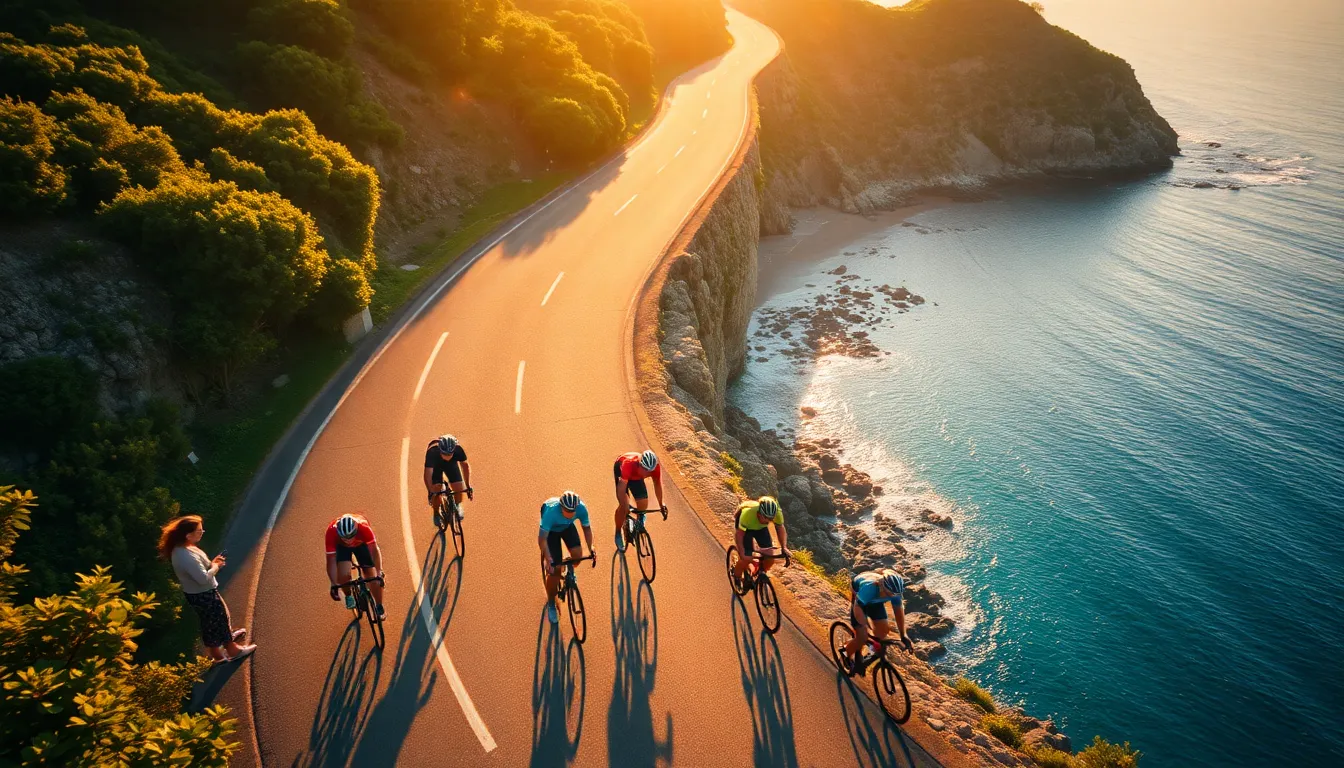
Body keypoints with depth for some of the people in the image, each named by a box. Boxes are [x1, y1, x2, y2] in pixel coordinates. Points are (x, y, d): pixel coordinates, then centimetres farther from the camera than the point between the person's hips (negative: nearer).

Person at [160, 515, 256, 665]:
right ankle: (232, 650, 30)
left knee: (220, 615, 30)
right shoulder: (186, 556, -36)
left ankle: (228, 636, 54)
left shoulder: (180, 549, -4)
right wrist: (215, 567, -16)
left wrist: (211, 563, -1)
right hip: (203, 595, -9)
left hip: (199, 593, 9)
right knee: (219, 619, 11)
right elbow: (203, 578, -33)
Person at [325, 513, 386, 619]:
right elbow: (331, 560, -35)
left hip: (361, 543, 0)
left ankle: (379, 607, 14)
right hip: (341, 546, 0)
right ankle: (348, 595, 11)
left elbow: (374, 550, -38)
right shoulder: (331, 532, -39)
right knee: (343, 575, -22)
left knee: (372, 577, -9)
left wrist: (379, 573, -45)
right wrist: (334, 585, -39)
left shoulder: (363, 528, -42)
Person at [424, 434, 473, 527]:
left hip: (452, 463, 1)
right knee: (437, 489, -20)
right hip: (435, 464, -1)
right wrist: (431, 493, -48)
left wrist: (468, 487, -20)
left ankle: (457, 506, 19)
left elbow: (465, 465, -19)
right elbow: (428, 474, -40)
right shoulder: (432, 452, -42)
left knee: (459, 489, -15)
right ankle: (437, 514, 9)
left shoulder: (458, 449, -35)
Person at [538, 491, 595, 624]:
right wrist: (549, 560, -47)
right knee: (555, 569, -10)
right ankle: (551, 603, 12)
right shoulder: (551, 510, -42)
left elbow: (586, 528, -13)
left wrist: (591, 548, -23)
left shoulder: (581, 508, -32)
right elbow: (542, 538, -38)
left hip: (567, 526, 3)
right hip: (550, 529, -3)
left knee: (578, 555, -19)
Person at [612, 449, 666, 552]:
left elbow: (658, 484, -16)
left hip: (636, 476, 4)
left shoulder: (655, 467, -34)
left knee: (643, 504, -6)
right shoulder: (628, 464, -45)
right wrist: (625, 507, -51)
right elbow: (622, 488, -45)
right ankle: (618, 534, 2)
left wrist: (661, 504, -14)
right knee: (623, 506, -17)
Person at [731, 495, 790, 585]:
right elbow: (739, 534, -33)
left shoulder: (777, 513, -34)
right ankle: (736, 576, 13)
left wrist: (784, 547, -27)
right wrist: (742, 553, -41)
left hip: (761, 527, 3)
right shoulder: (748, 514, -43)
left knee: (770, 556, -12)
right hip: (746, 528, -3)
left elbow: (781, 528, -16)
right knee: (747, 557, -17)